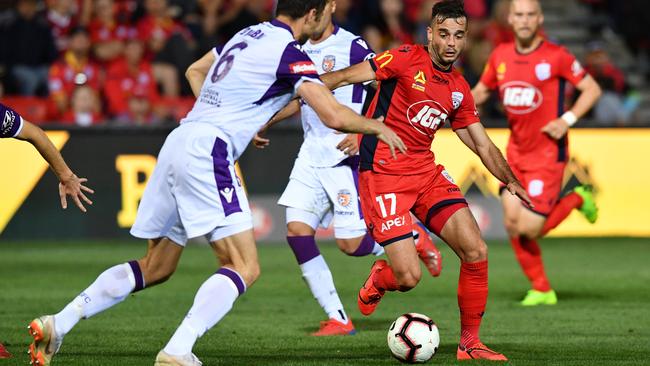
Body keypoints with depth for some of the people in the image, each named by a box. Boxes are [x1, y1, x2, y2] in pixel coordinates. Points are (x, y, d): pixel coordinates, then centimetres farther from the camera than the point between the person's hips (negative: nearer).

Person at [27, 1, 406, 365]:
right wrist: (377, 127, 5)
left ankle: (58, 324, 9)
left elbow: (195, 71, 34)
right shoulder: (289, 52, -7)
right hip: (206, 153, -9)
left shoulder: (248, 34, 18)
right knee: (245, 267, -10)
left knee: (156, 268, 16)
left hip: (180, 141, 9)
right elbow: (334, 116, -13)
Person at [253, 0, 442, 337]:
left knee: (350, 244, -8)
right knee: (297, 230, -8)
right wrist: (264, 125, 16)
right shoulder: (299, 50, 10)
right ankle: (337, 319, -2)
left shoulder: (352, 47, -10)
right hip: (311, 155, 7)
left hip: (346, 156, -7)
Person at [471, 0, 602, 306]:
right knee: (512, 225, 0)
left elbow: (592, 89, -5)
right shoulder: (500, 56, 4)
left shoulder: (555, 56, -11)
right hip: (516, 153, 6)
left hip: (548, 153, -5)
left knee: (530, 229, -11)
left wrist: (567, 120, -18)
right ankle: (541, 290, 17)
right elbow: (481, 91, 18)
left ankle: (576, 199, 17)